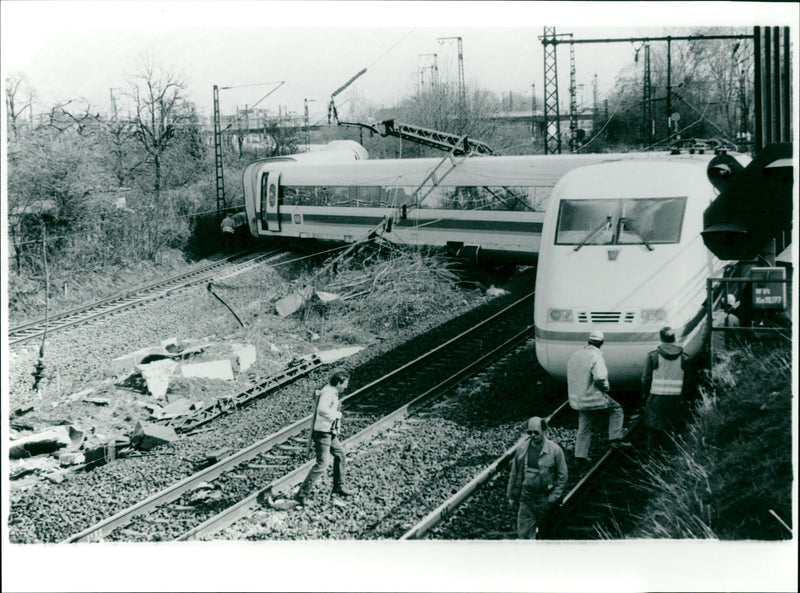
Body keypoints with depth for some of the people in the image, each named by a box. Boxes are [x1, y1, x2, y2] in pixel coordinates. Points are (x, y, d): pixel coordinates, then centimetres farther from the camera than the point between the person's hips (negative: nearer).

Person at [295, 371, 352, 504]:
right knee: (322, 465, -12)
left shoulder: (332, 392, 13)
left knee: (339, 454, 25)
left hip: (330, 433, 11)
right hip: (322, 433, -11)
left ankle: (339, 486, 38)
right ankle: (302, 494, -10)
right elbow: (322, 410, -36)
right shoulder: (328, 392, -19)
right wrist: (337, 414, -20)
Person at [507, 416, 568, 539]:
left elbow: (562, 476, -5)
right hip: (525, 497, 2)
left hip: (545, 499, -2)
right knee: (524, 533, -1)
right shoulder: (522, 448, -2)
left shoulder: (555, 450, -10)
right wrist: (512, 496, 10)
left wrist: (553, 498, -9)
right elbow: (515, 474, 8)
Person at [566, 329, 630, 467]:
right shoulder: (596, 356, -16)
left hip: (579, 398, 7)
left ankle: (581, 455, 12)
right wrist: (606, 387, -7)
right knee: (616, 410, 13)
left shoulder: (575, 356, 9)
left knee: (584, 427, 14)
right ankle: (615, 439, 6)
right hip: (595, 397, -7)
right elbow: (600, 378, -26)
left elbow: (572, 378, 14)